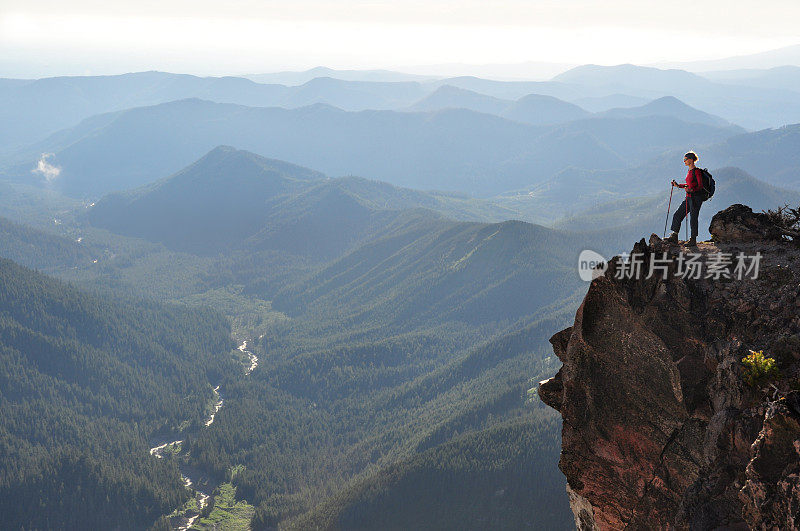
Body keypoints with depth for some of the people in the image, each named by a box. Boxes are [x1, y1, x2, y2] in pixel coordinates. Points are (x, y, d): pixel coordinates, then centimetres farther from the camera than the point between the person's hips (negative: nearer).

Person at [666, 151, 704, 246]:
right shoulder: (689, 171, 14)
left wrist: (691, 190, -31)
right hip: (689, 198, 9)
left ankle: (693, 240, 6)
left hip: (696, 198, -9)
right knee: (677, 215, 6)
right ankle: (674, 237, 11)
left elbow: (700, 186, -16)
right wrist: (678, 185, 17)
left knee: (693, 219, -3)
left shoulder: (696, 171, -13)